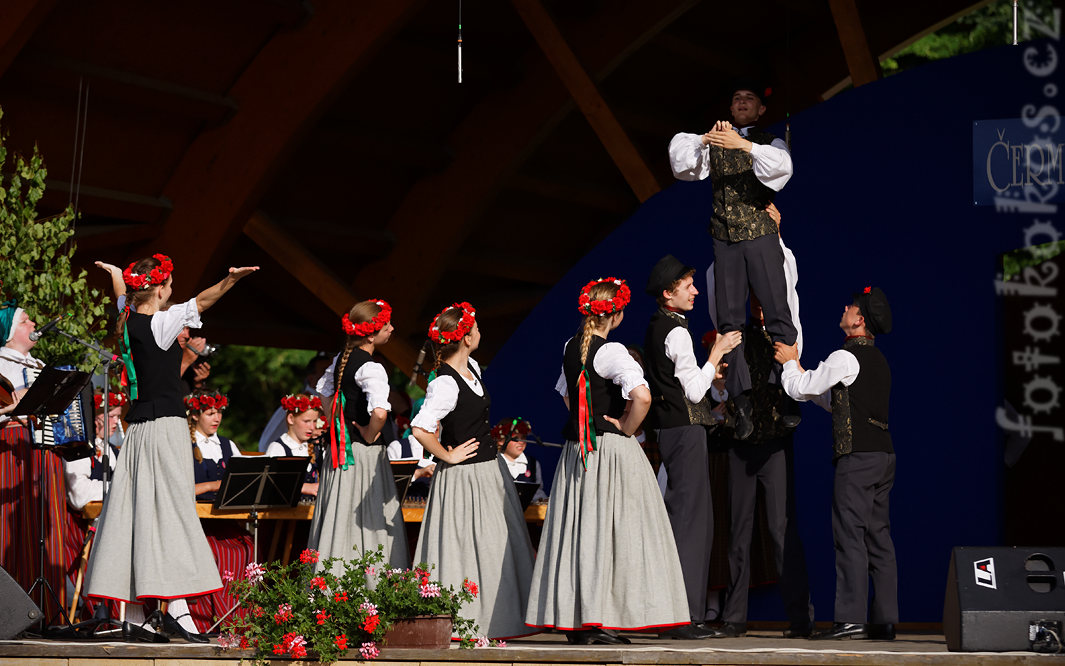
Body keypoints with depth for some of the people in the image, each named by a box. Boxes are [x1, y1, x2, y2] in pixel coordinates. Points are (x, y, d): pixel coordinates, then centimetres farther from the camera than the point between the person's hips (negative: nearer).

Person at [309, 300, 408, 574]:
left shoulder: (342, 358, 8)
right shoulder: (370, 368, -19)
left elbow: (323, 391, 24)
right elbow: (380, 412, -34)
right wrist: (370, 436, -16)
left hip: (339, 447, 9)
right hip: (365, 452, -9)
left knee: (338, 519, 11)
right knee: (369, 524, -5)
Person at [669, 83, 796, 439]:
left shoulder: (770, 143, 10)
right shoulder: (714, 144, 16)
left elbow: (781, 167, -13)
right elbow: (682, 161, -1)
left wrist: (744, 145, -26)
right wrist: (705, 140, -19)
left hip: (760, 234, -2)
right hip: (724, 238, 2)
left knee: (777, 312, -11)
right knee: (730, 319, -3)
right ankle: (742, 401, -5)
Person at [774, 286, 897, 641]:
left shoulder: (845, 357, -10)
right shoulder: (877, 360, 19)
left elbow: (799, 389, -4)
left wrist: (790, 362, 14)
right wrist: (798, 367, 28)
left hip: (858, 456, -9)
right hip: (884, 454, 9)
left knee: (850, 535, -9)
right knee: (877, 536, 8)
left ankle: (851, 618, -12)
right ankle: (885, 620, 7)